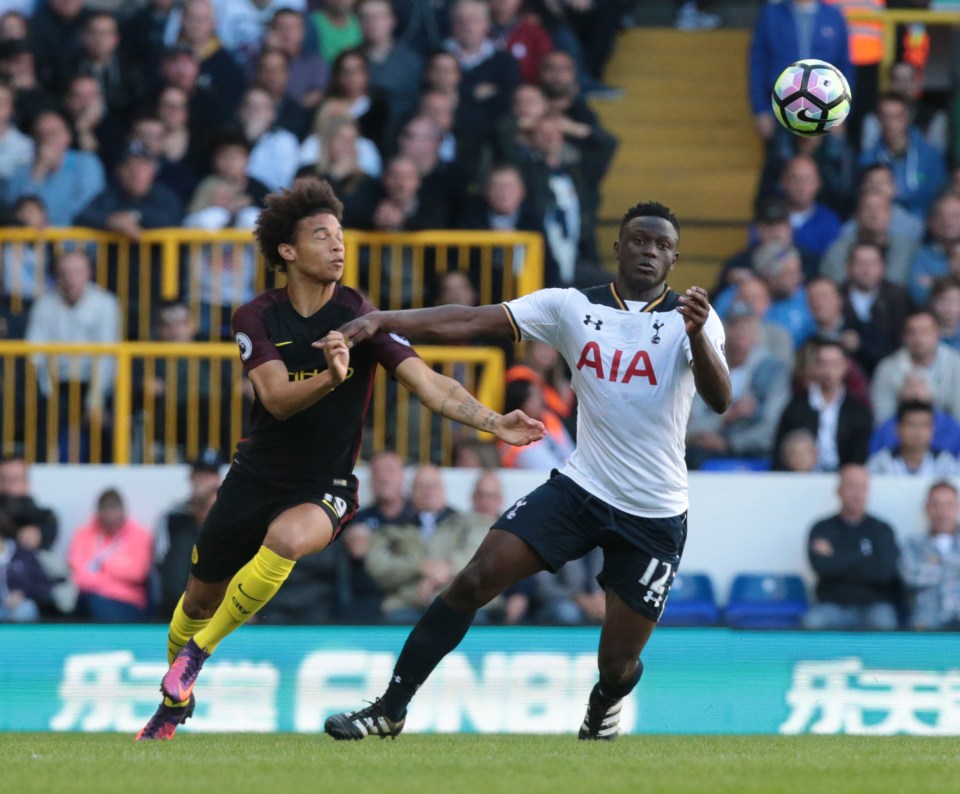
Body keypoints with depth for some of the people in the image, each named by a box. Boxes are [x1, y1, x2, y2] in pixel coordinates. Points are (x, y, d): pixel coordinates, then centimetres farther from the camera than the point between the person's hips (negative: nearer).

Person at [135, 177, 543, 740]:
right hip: (256, 478, 3)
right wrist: (329, 378, -41)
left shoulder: (359, 317, -10)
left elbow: (431, 385, -15)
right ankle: (176, 700, 42)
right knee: (200, 597, 12)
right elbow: (278, 399, -21)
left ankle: (199, 650, -15)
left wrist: (496, 424, -28)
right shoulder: (257, 318, -7)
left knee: (286, 537, -36)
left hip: (325, 490, -3)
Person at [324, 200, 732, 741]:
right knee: (475, 580, -15)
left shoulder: (691, 319, -7)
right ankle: (390, 710, -6)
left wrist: (697, 335, -41)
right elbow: (473, 322, -4)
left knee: (617, 665, 2)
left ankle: (606, 704, 41)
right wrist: (382, 321, -15)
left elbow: (720, 401, -23)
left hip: (655, 518, -2)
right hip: (581, 488, 2)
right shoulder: (572, 307, 1)